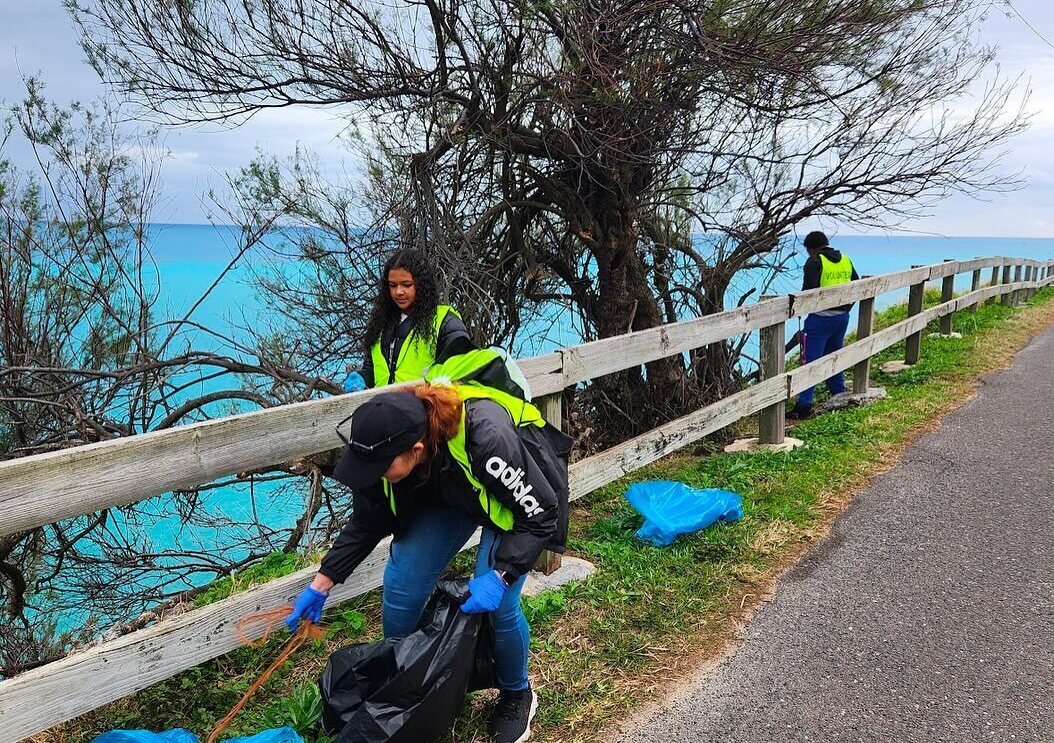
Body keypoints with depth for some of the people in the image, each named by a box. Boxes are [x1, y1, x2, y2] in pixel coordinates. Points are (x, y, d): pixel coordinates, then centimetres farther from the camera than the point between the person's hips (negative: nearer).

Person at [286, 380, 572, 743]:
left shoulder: (486, 440, -43)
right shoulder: (388, 445, -26)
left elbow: (540, 515, -28)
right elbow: (366, 524, -7)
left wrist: (500, 576, -36)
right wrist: (320, 585, -9)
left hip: (515, 498, -4)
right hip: (446, 494, 5)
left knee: (497, 603, -16)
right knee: (401, 585, -6)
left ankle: (517, 696, 15)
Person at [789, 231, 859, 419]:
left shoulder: (815, 262, -10)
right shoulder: (845, 260, 12)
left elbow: (809, 290, -20)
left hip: (820, 318, -7)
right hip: (842, 317, 7)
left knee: (810, 360, -6)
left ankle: (804, 404, -10)